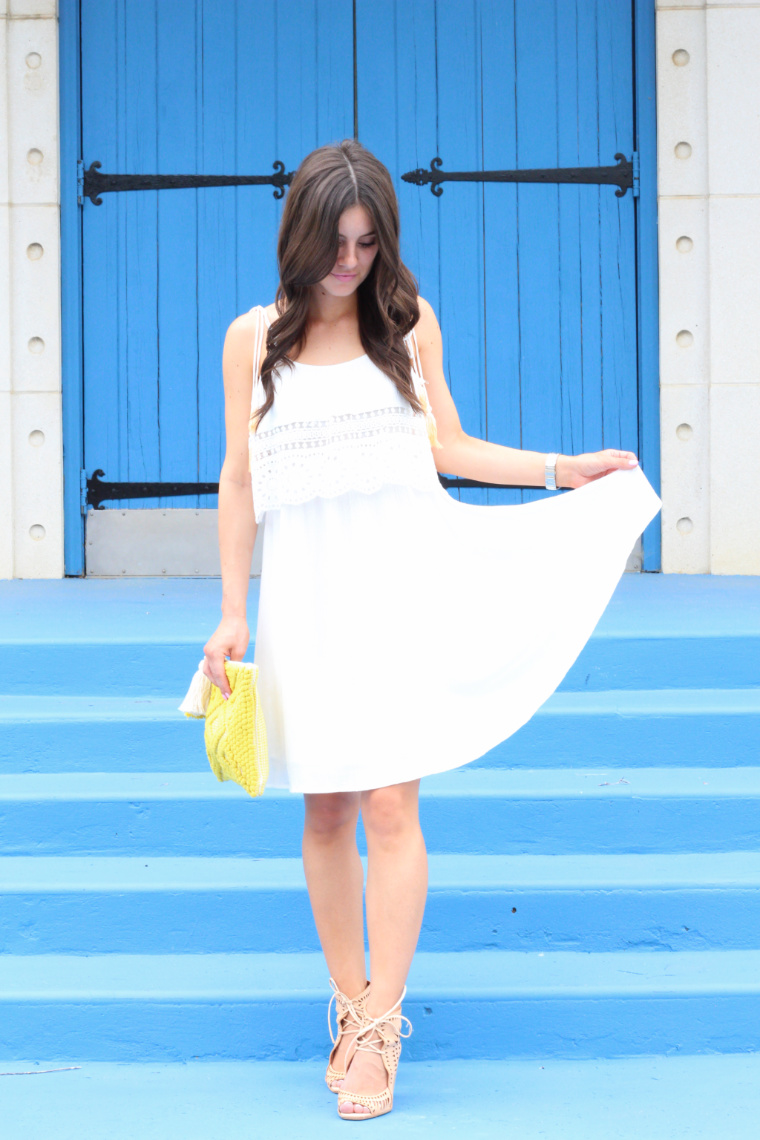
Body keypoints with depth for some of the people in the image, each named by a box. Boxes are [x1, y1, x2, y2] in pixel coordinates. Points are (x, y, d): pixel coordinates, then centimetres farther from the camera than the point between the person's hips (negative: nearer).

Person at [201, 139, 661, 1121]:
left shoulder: (408, 320, 8)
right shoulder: (253, 338, 7)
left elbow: (447, 448, 13)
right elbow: (240, 480, 9)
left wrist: (566, 469, 7)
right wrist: (232, 613, 6)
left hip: (401, 583, -1)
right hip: (306, 591, 1)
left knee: (389, 805, -8)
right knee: (325, 813, 5)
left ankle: (380, 1025, 0)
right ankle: (351, 1004, 18)